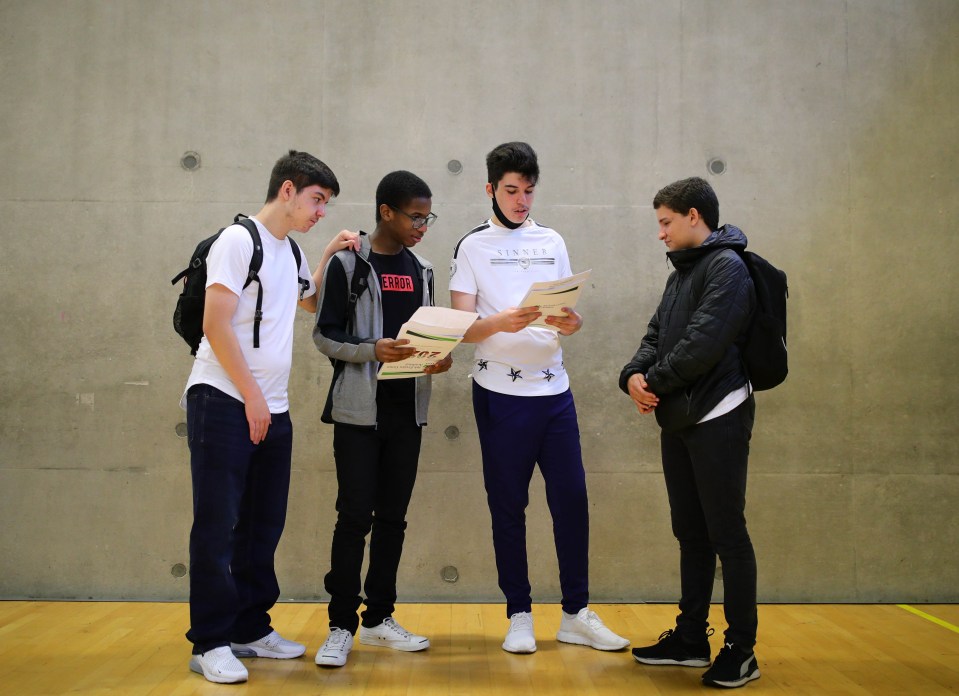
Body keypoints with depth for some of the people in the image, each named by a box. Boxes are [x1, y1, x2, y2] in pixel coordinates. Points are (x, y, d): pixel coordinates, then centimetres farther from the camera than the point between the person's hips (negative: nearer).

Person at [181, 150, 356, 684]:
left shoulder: (291, 252, 16)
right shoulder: (239, 240, -7)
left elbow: (310, 301, 36)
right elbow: (216, 324, -14)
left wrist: (330, 257, 20)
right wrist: (251, 395, -14)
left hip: (272, 409, 8)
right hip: (223, 401, -8)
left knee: (263, 524, 12)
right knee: (218, 524, -4)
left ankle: (251, 628, 22)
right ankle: (211, 643, 4)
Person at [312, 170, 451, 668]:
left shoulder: (421, 269, 12)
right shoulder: (347, 263, -4)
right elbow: (324, 334, -6)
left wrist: (439, 358, -5)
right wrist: (372, 350, -22)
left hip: (408, 409, 5)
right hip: (360, 408, -5)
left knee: (393, 517, 8)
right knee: (355, 516, -5)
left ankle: (379, 618, 19)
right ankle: (341, 625, 4)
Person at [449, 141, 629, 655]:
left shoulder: (552, 242, 13)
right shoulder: (473, 246, 2)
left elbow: (569, 313, 13)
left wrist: (573, 323, -10)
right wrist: (500, 323, -24)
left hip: (554, 388, 3)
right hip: (500, 392, -3)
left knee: (571, 498, 3)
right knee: (508, 505, 4)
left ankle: (576, 614, 15)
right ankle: (519, 616, 15)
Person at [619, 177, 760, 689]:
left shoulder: (727, 267, -11)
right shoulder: (682, 272, 18)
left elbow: (702, 345, -21)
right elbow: (657, 335, 12)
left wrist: (654, 383, -11)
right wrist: (634, 376, -7)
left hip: (717, 419, -9)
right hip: (678, 420, 9)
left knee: (727, 534, -3)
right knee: (690, 532, 13)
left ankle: (741, 650, 5)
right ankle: (691, 637, 22)